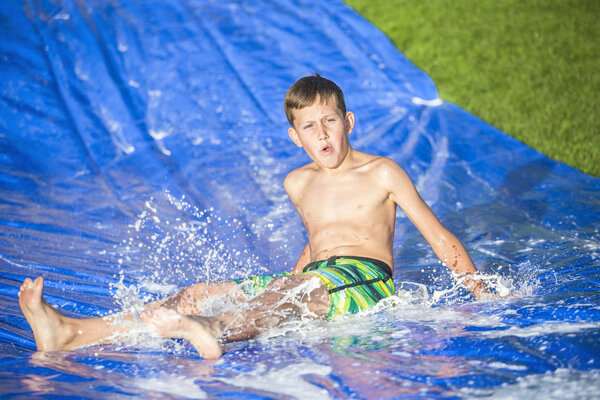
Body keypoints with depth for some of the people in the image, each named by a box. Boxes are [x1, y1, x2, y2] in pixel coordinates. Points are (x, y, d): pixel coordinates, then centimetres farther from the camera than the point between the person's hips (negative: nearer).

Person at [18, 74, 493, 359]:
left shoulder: (382, 173, 5)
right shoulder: (298, 184, 20)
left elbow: (439, 236, 5)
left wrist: (482, 291, 0)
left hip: (367, 282, -5)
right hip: (311, 286, 5)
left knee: (290, 289, -39)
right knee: (205, 291, -17)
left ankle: (210, 331, -73)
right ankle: (70, 333, -35)